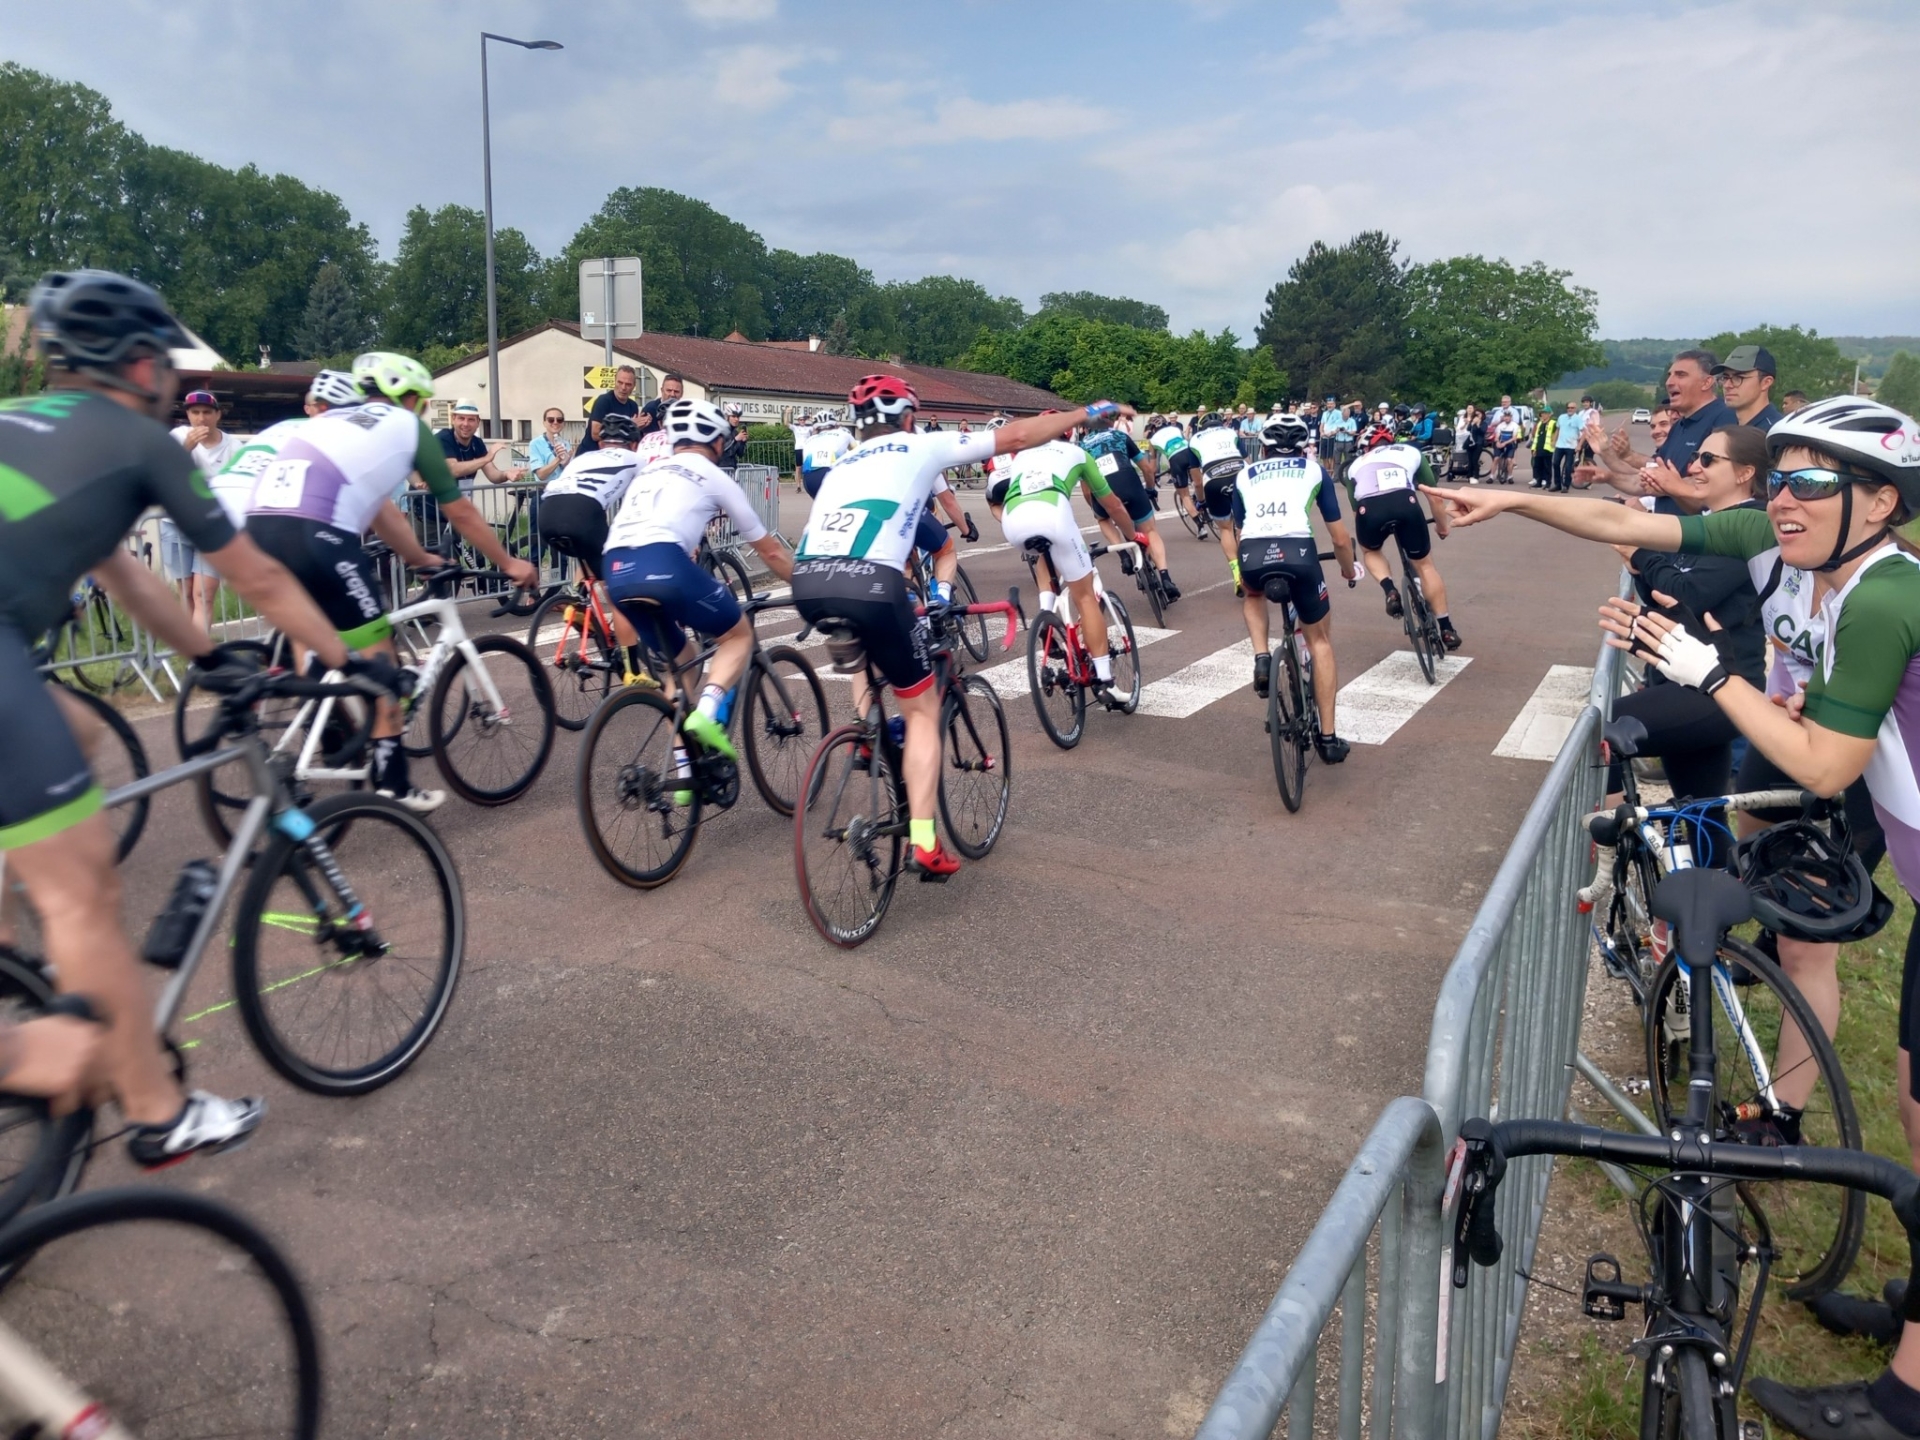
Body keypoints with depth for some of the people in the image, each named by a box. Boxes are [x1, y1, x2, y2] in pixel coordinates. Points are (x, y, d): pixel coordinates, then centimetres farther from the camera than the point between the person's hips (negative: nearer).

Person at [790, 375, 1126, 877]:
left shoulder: (841, 467, 32)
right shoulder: (921, 448, 19)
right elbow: (1016, 436, 20)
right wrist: (1092, 412, 30)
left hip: (807, 583, 5)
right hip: (868, 584, -5)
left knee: (863, 652, 40)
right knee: (922, 709, 11)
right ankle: (923, 842, 5)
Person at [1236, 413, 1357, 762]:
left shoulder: (1245, 475, 28)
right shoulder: (1313, 470, 25)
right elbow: (1340, 539, 25)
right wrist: (1349, 572, 45)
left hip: (1252, 555, 1)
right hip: (1298, 552, -1)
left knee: (1252, 594, 40)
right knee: (1319, 639, 21)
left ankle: (1261, 658, 15)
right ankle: (1328, 738, 21)